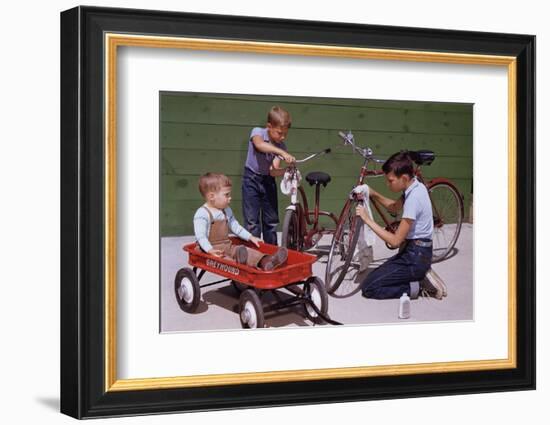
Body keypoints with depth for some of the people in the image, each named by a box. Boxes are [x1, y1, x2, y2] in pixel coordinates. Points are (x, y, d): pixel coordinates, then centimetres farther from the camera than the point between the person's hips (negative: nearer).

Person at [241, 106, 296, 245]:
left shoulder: (281, 146, -9)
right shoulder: (258, 132, -17)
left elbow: (273, 171, -17)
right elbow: (260, 145, -43)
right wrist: (282, 153, -55)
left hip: (268, 180, 4)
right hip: (252, 179, -4)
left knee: (272, 220, 7)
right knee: (252, 222, -7)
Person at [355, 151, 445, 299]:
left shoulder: (414, 198, -24)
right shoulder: (416, 187, 3)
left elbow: (395, 240, -23)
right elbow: (394, 207, 23)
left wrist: (368, 220, -21)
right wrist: (374, 194, 6)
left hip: (415, 257, -9)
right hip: (419, 252, 9)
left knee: (368, 287, -10)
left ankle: (417, 287, -6)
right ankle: (421, 278, 9)